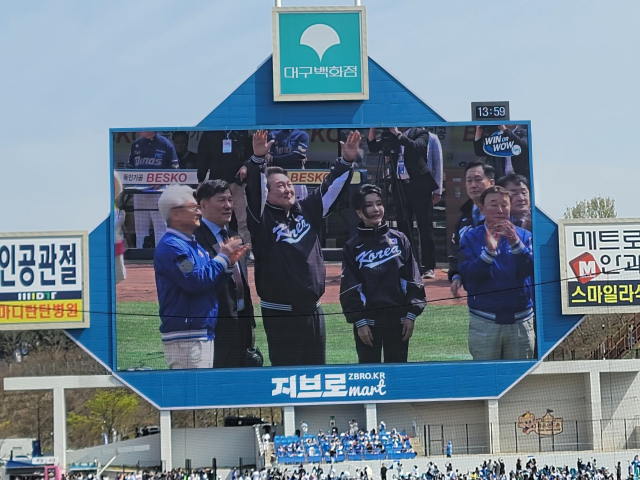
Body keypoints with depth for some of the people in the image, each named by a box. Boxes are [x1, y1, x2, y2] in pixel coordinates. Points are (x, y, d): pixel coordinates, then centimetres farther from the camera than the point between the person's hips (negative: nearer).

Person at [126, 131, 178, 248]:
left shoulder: (165, 145, -4)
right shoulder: (136, 144, 11)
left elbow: (174, 170, -4)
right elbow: (129, 167, 17)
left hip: (159, 191, -5)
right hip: (139, 192, 5)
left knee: (160, 227, -3)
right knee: (140, 228, 9)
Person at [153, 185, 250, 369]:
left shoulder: (194, 245, 19)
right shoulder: (170, 246, -13)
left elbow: (211, 281, 22)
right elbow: (196, 281, -23)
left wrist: (229, 262, 5)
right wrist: (222, 258, -11)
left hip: (204, 332, 10)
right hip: (185, 336, -10)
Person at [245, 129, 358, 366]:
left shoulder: (307, 210, 10)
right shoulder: (262, 218, -6)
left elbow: (331, 188, 8)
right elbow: (254, 192, -22)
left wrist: (347, 161, -6)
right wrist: (257, 160, -37)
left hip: (313, 309, 6)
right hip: (280, 313, -6)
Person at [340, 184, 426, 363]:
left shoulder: (399, 240, 5)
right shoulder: (352, 247, 1)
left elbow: (413, 280, 4)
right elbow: (349, 289, -1)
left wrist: (411, 314, -2)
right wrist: (359, 321, -7)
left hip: (398, 320, 1)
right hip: (367, 321, -1)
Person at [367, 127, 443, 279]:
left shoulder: (421, 133, -2)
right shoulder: (392, 137, 12)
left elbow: (416, 148, -19)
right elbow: (373, 146, 11)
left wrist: (398, 134, -17)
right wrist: (373, 128, 0)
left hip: (419, 187, -5)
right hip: (400, 186, 5)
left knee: (425, 228, -2)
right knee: (403, 228, 7)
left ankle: (428, 267, 0)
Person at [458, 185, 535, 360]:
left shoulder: (524, 236, 7)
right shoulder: (470, 239, 3)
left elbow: (531, 270, -8)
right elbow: (467, 276, -8)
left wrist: (516, 243, -22)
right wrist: (489, 250, -21)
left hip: (521, 321, 1)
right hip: (484, 323, -1)